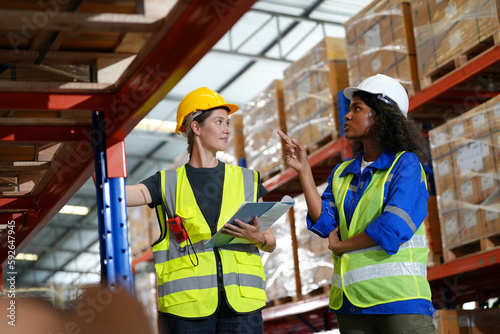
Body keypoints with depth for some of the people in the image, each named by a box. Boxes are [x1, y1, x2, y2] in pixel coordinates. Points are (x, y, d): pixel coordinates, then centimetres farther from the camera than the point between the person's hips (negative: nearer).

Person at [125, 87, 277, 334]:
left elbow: (271, 242, 16)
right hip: (187, 304, -2)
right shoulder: (168, 184, 8)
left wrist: (257, 238, -6)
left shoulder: (246, 181, 14)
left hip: (240, 303, 2)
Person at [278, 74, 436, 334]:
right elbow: (324, 223, 4)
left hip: (399, 297, -6)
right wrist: (303, 170, -1)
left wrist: (339, 246, -2)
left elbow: (392, 229, -14)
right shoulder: (342, 174, 16)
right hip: (351, 302, 6)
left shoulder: (405, 164, -3)